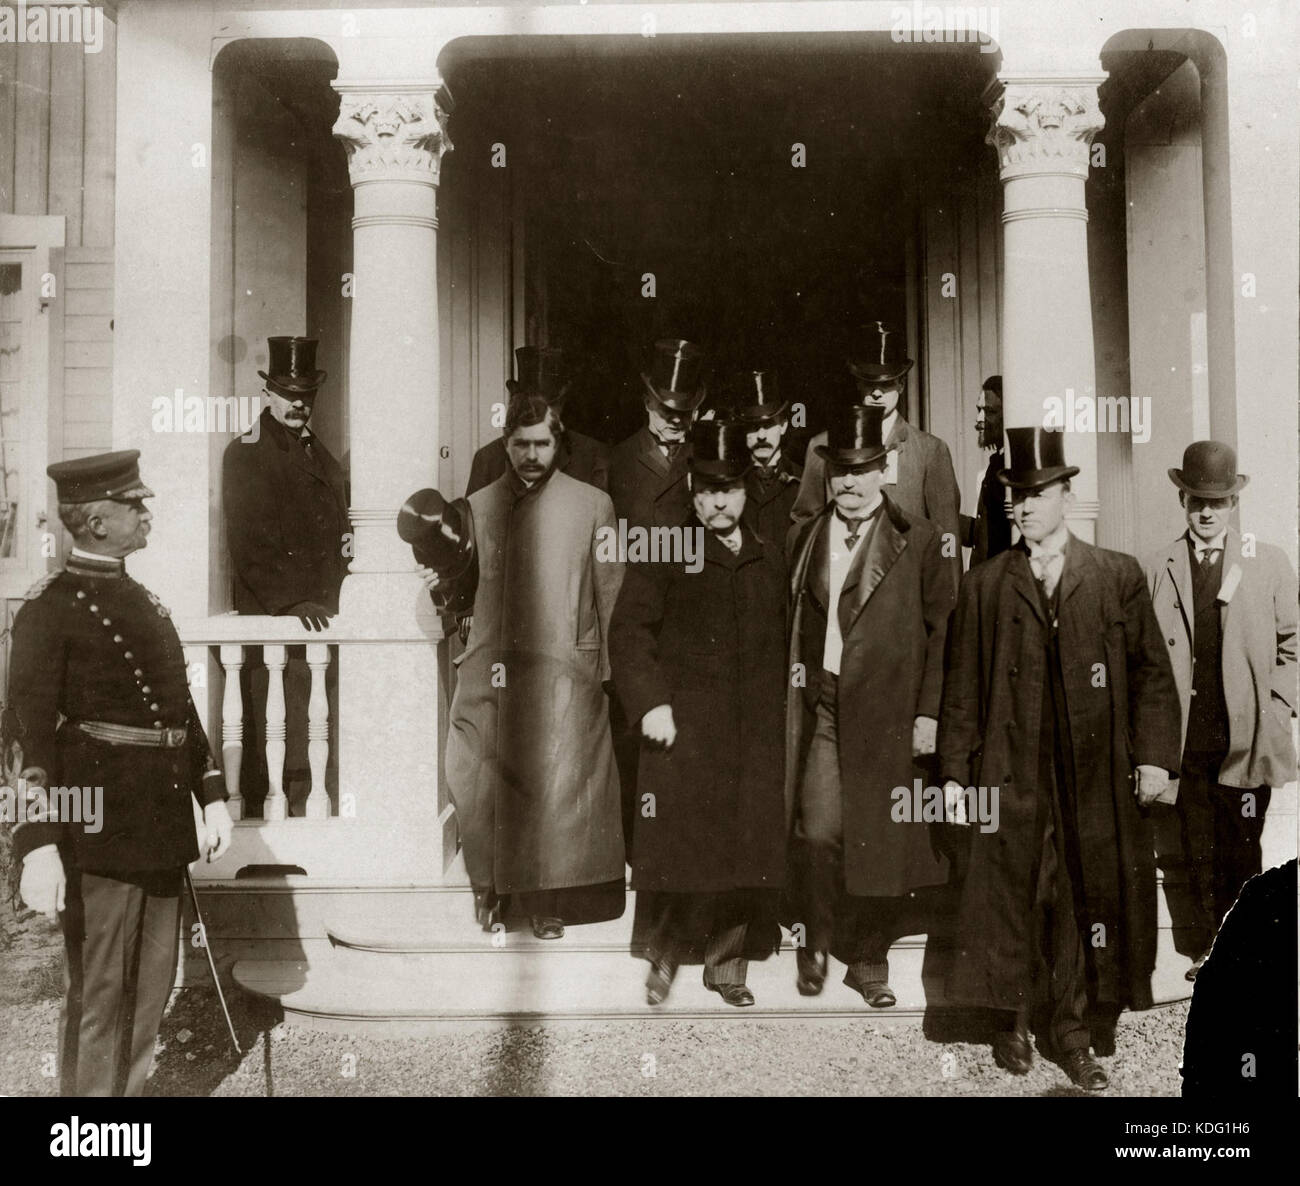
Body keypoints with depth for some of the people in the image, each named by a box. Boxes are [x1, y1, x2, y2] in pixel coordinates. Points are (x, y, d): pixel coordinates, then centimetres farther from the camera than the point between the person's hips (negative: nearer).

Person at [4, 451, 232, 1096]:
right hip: (99, 833, -7)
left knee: (152, 985, 16)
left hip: (162, 828, 7)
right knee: (98, 995, 4)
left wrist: (212, 795, 14)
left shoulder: (146, 602, 14)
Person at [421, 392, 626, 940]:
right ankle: (492, 885, 19)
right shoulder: (479, 505, 11)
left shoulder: (593, 504, 4)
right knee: (480, 777, 1)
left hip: (561, 668, -2)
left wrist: (606, 669, -1)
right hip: (490, 667, 3)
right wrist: (440, 582, -3)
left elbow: (609, 592, 3)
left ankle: (547, 899, 8)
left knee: (556, 780, -6)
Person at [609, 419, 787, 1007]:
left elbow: (782, 645, 18)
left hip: (755, 737, 4)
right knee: (677, 845, -2)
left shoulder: (769, 561, 14)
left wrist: (779, 713, 13)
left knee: (747, 847, 4)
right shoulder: (664, 553, 0)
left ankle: (727, 964, 17)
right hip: (682, 728, -4)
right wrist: (649, 703, -14)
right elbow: (627, 632, -4)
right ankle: (663, 956, 17)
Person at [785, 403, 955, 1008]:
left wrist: (928, 711, -5)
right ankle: (813, 944, 16)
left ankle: (868, 958, 22)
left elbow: (942, 628, 0)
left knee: (882, 839, 4)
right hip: (822, 702, 1)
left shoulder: (918, 539, 1)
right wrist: (793, 672, 4)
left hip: (889, 709, -1)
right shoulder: (804, 538, 10)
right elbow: (791, 619, 18)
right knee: (819, 830, -8)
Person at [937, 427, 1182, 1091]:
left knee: (1091, 899, 5)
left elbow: (1151, 671, 5)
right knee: (1009, 898, 4)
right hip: (1011, 775, 0)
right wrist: (955, 772, 0)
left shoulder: (1118, 577, 6)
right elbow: (962, 686, 6)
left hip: (1097, 778, 0)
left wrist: (1154, 755, -4)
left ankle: (1073, 1032, 19)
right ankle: (1012, 1024, 22)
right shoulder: (982, 586, 7)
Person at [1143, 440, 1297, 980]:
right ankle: (1207, 951, 16)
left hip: (1247, 737, -1)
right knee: (1198, 849, 6)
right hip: (1184, 737, 1)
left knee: (1242, 850, 3)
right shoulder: (1157, 569, 6)